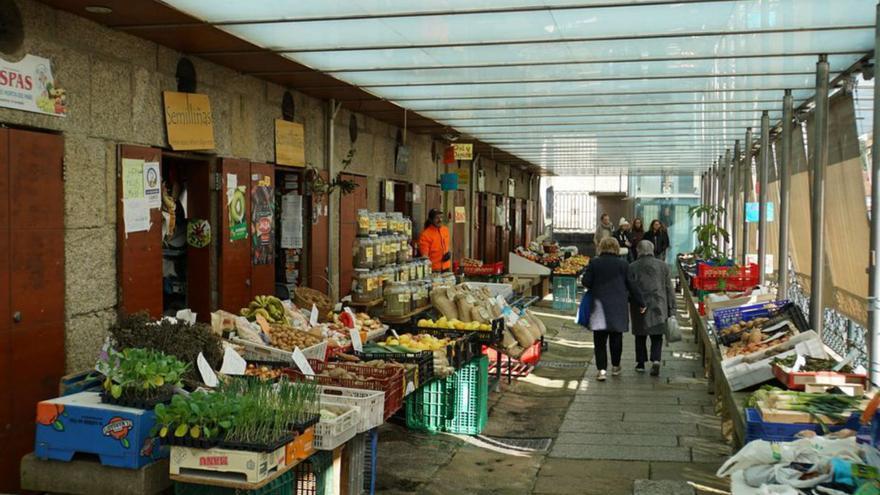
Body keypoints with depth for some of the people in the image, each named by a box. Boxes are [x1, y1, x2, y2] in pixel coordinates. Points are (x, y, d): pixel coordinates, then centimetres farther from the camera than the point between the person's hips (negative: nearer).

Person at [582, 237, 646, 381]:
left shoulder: (594, 263, -3)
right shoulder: (623, 264, -1)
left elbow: (586, 282, -4)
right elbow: (631, 285, 2)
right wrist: (641, 303, 11)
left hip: (600, 305, -1)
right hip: (619, 306, 1)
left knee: (600, 339, 0)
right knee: (616, 337, 14)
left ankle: (602, 369, -10)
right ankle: (615, 366, 26)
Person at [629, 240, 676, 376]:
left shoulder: (632, 267, -4)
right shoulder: (663, 266, 2)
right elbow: (670, 289, 4)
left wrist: (626, 306, 13)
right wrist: (672, 309, 10)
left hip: (639, 308, -1)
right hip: (659, 307, 1)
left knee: (640, 336, 12)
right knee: (657, 336, 5)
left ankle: (641, 363, 18)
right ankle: (655, 360, -14)